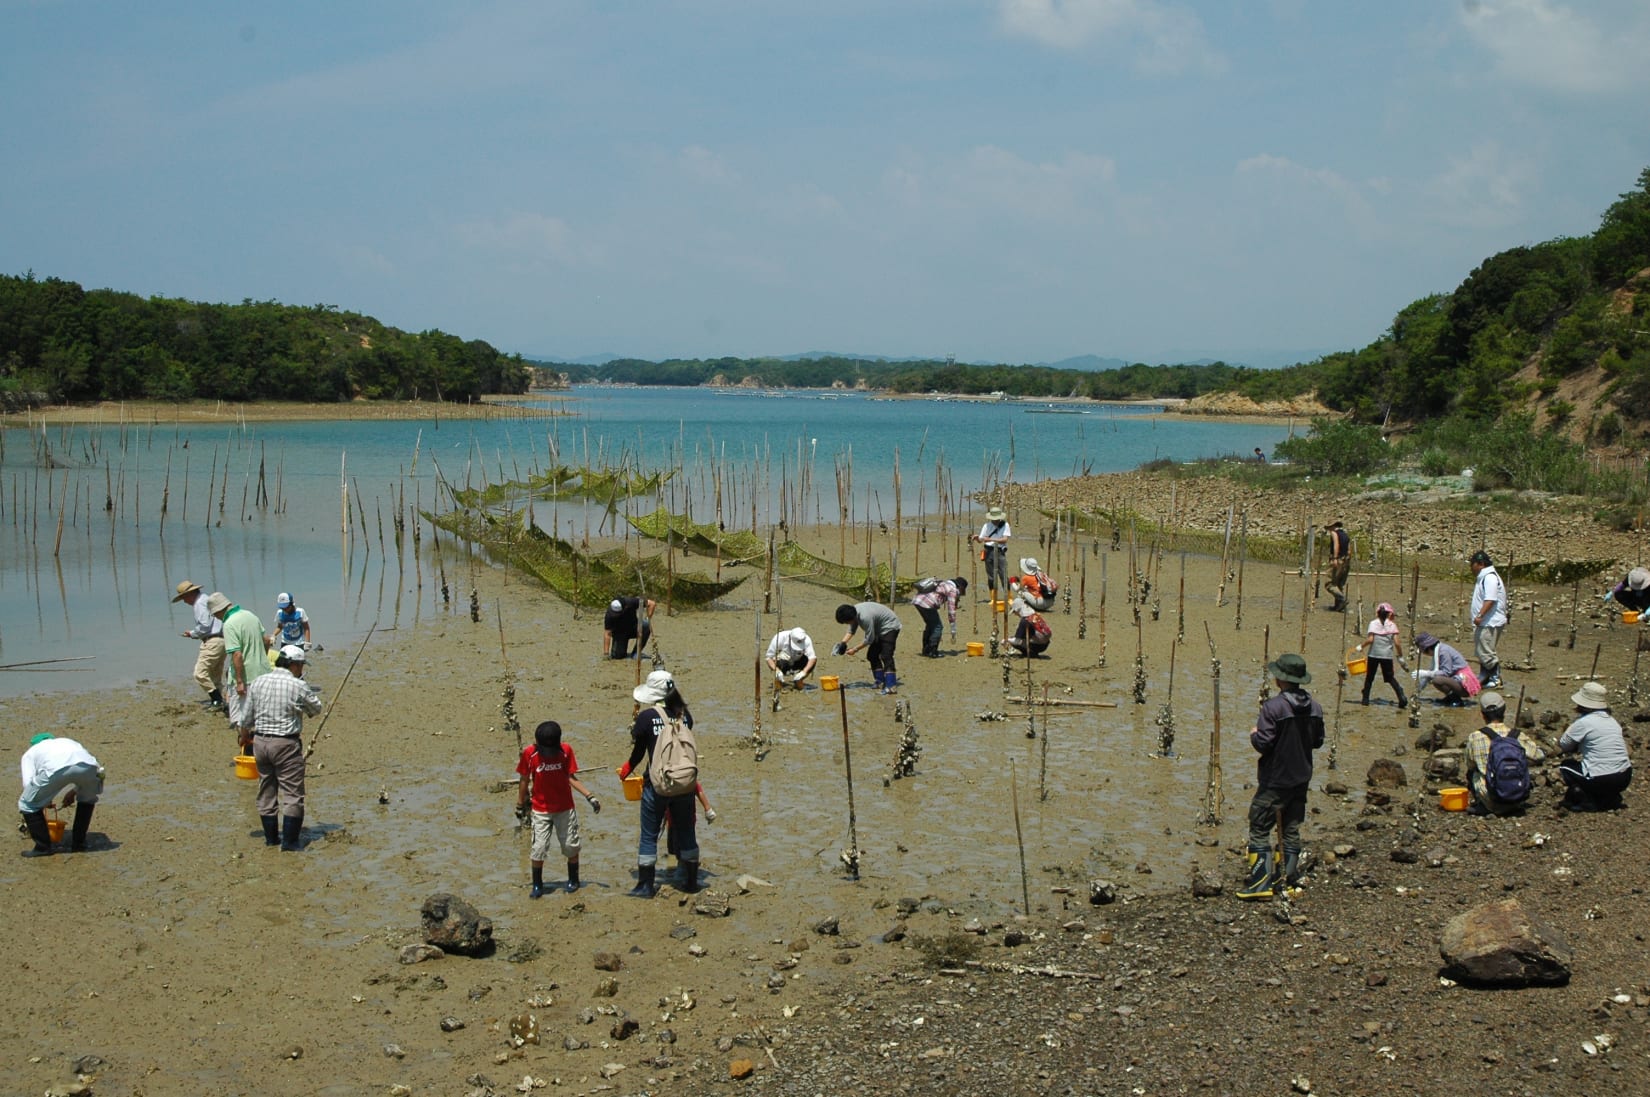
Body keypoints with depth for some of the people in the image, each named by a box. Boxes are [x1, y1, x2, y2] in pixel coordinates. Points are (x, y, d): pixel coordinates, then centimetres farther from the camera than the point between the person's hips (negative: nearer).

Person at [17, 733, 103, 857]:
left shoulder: (31, 752, 36)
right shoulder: (67, 741, 47)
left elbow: (28, 782, 20)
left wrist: (44, 799, 35)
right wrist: (73, 792, 46)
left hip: (55, 769, -4)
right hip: (87, 766, 4)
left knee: (27, 804, 19)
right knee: (88, 798, 35)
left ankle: (43, 847, 18)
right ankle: (78, 843, 36)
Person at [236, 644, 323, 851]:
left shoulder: (258, 682, 3)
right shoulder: (298, 686, -12)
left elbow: (246, 717, 9)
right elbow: (316, 709, 2)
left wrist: (245, 737, 24)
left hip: (260, 741, 6)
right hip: (286, 744, -6)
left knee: (266, 791, 16)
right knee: (292, 794, 0)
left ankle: (271, 837, 24)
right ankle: (289, 841, -1)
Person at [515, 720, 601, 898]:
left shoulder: (566, 751, -8)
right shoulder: (530, 753, -11)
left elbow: (571, 777, -1)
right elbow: (525, 780, 1)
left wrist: (589, 796, -8)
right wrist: (520, 804, 9)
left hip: (565, 808, 1)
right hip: (541, 810, -1)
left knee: (571, 846, 7)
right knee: (538, 848, -6)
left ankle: (573, 880, 27)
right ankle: (537, 885, 10)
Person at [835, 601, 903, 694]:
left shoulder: (865, 617, -36)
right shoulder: (854, 613, -9)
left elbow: (869, 639, -27)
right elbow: (851, 631, 5)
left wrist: (854, 649, -19)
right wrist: (843, 643, -9)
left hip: (890, 626, -10)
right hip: (880, 630, 10)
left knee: (886, 656, -20)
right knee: (872, 655, 8)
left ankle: (891, 686, -25)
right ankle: (881, 683, 14)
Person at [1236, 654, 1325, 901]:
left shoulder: (1273, 707, -21)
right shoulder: (1314, 707, 1)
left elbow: (1262, 744, -21)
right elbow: (1318, 741, 11)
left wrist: (1254, 734, -1)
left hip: (1274, 781, -7)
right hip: (1301, 778, 7)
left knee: (1259, 829, 0)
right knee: (1291, 829, 16)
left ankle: (1261, 882, -5)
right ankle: (1289, 877, 21)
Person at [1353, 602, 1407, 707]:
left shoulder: (1373, 623, -6)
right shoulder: (1392, 625, -1)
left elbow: (1370, 640, -15)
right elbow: (1396, 643, -6)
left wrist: (1360, 647, 1)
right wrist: (1400, 656, 5)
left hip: (1374, 655, -1)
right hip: (1387, 655, 1)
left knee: (1369, 677, 12)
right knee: (1390, 677, 10)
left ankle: (1365, 698, 13)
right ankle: (1401, 696, -7)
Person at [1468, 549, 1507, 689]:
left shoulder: (1490, 578, -17)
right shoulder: (1482, 577, 16)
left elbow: (1490, 600, -27)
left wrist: (1480, 616, -30)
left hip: (1490, 623, -11)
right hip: (1483, 623, 11)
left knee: (1486, 652, -9)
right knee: (1481, 652, 17)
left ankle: (1496, 679, -3)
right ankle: (1484, 677, 26)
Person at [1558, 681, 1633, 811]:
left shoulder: (1583, 722, -11)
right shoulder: (1611, 720, 12)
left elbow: (1563, 746, 0)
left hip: (1601, 781, -7)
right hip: (1624, 779, 7)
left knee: (1565, 766, 17)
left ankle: (1588, 801, 2)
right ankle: (1612, 798, 16)